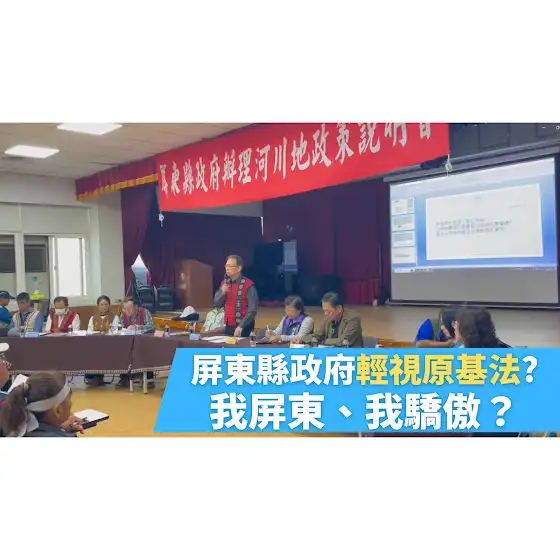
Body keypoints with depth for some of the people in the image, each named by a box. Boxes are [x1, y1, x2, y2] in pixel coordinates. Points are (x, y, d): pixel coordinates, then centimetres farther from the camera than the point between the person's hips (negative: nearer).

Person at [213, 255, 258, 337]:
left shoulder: (248, 285, -13)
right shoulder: (225, 283, 7)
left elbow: (252, 309, -17)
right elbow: (217, 304, 9)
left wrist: (241, 326, -21)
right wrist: (222, 293, -10)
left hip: (243, 327, -6)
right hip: (228, 326, 6)